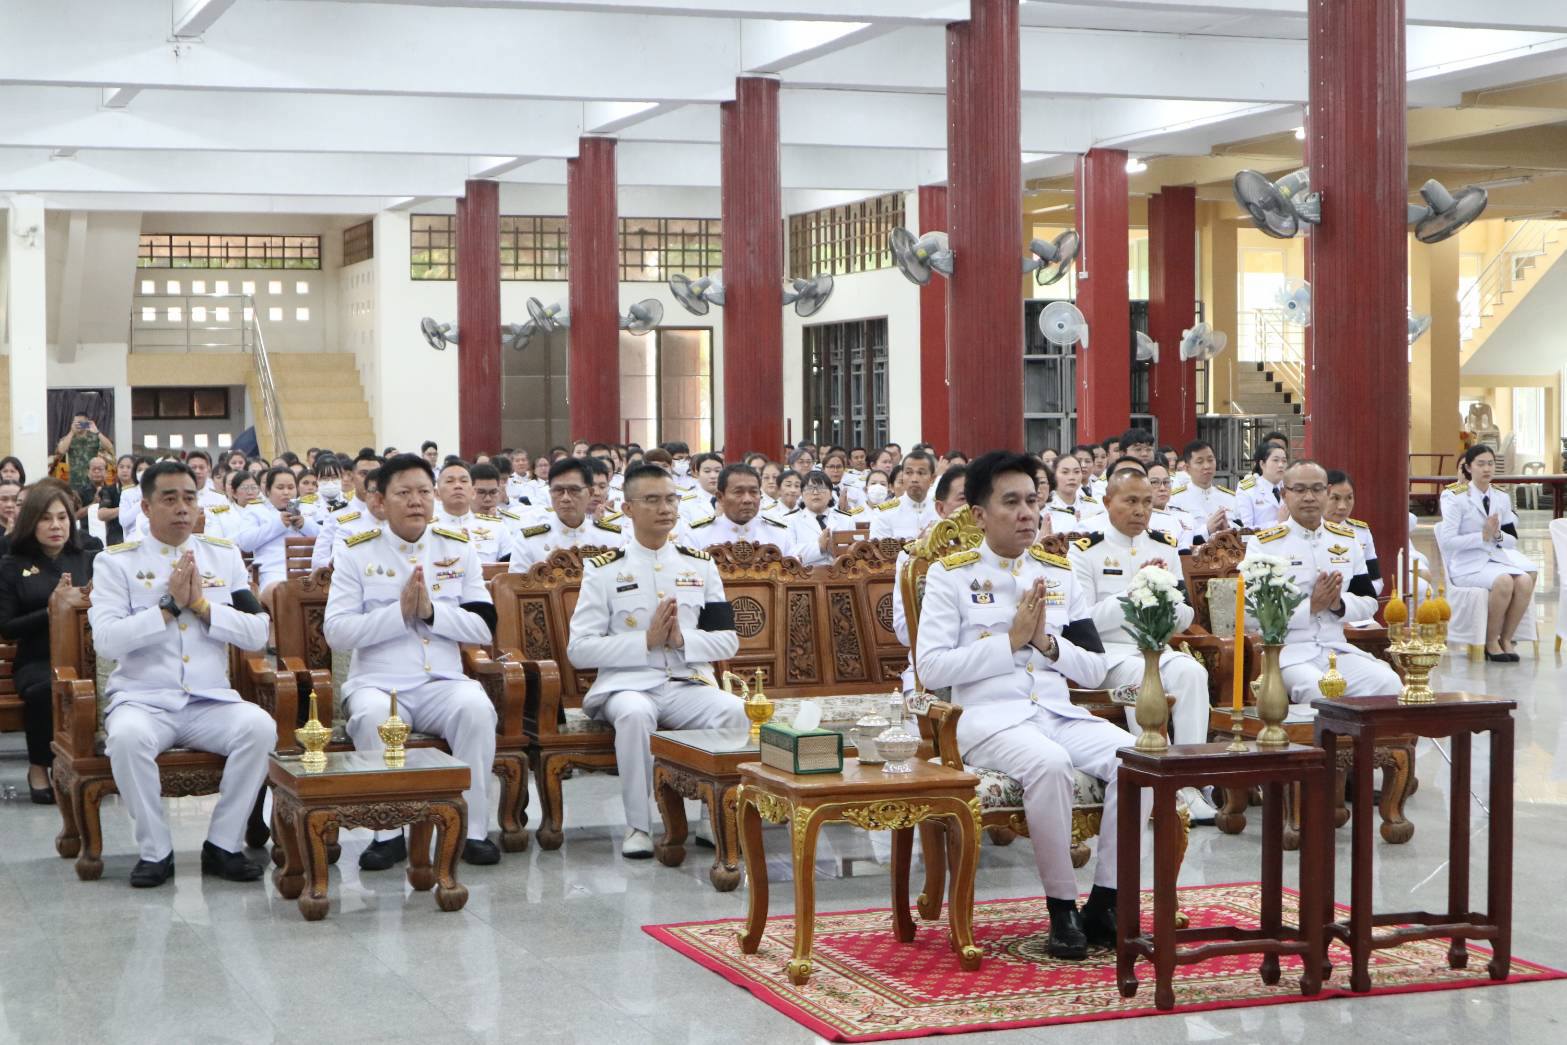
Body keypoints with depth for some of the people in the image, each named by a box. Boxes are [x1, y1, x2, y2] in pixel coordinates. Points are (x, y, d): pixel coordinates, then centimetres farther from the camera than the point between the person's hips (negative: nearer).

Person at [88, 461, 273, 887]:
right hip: (143, 701, -2)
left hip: (211, 703, 2)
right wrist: (169, 605, -13)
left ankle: (223, 845, -12)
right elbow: (106, 640, -9)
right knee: (127, 735, -35)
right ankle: (155, 850, -15)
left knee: (260, 726, -28)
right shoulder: (116, 562, 5)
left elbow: (257, 635, 4)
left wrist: (202, 604, -8)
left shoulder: (225, 556, 13)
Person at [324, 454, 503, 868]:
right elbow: (336, 632, -5)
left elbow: (484, 628, 4)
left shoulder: (459, 549, 12)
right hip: (377, 681, -1)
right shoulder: (357, 553, 5)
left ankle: (474, 829, -19)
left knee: (476, 707, -30)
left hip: (443, 682, 2)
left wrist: (431, 610, -12)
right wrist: (399, 612, -14)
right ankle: (388, 832, -19)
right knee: (373, 715, -35)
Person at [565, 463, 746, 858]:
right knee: (635, 714, -38)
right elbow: (579, 649, -1)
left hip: (690, 684, 2)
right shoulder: (605, 570, 5)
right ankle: (638, 826, -24)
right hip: (628, 684, -2)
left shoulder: (700, 566, 15)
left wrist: (682, 639, -8)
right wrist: (646, 641, -11)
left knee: (733, 710, -30)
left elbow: (728, 641, 13)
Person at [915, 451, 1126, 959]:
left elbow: (1095, 671, 14)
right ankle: (1062, 910, -20)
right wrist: (1010, 641, -10)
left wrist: (1047, 642, -5)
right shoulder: (950, 575, 3)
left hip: (1059, 713, 5)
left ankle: (1103, 906, -13)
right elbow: (930, 669, -7)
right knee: (1048, 763, -36)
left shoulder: (1060, 573, 16)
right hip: (991, 718, -5)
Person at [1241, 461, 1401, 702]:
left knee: (1388, 683, -22)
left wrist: (1339, 604, -6)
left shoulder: (1346, 540, 15)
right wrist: (1310, 606, -15)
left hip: (1337, 649, 5)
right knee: (1320, 691, -34)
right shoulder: (1262, 544, -1)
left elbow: (1369, 602, 16)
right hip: (1287, 652, -5)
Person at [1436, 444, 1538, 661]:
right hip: (1467, 565, -5)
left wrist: (1498, 535, -9)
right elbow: (1447, 541, -13)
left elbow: (1513, 541, 14)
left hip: (1497, 559, 5)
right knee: (1504, 582, -33)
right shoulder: (1456, 498, -4)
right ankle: (1491, 642, -16)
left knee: (1525, 580, -27)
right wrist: (1483, 535, -19)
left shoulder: (1502, 499, 12)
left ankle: (1506, 639, -12)